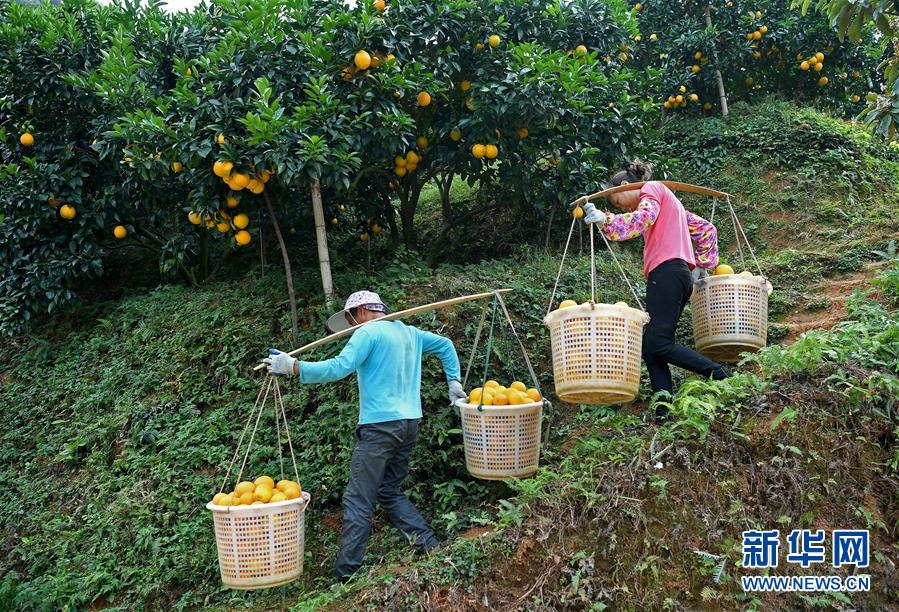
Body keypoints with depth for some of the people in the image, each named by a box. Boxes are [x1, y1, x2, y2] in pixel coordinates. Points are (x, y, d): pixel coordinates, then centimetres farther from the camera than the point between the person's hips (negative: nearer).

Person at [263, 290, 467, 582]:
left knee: (358, 501, -4)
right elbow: (445, 345, 29)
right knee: (391, 492, 19)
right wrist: (454, 380, 27)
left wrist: (293, 367, -18)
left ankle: (345, 574, -2)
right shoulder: (410, 333, 18)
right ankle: (430, 547, 12)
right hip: (409, 423, 8)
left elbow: (340, 367, -20)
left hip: (380, 424, -8)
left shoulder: (368, 333, -7)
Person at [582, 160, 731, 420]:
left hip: (666, 272, -10)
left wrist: (604, 220, -24)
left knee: (657, 343, -16)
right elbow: (706, 229, 32)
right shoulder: (668, 202, 33)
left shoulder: (650, 189, 6)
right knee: (652, 345, 2)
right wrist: (703, 265, 25)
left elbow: (643, 218, -17)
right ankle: (665, 412, -7)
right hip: (681, 275, 10)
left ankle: (721, 375, -14)